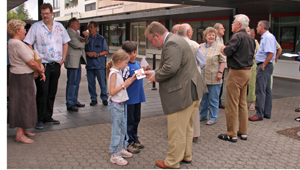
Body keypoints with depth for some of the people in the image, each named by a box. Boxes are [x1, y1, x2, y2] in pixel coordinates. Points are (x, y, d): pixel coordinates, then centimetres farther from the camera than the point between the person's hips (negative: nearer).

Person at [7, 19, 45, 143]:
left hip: (19, 76, 10)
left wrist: (40, 66, -2)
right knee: (23, 104, -4)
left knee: (24, 104, 17)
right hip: (22, 77, -10)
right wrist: (40, 70, -1)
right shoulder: (17, 44, -20)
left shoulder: (12, 43, 13)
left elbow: (31, 58, 12)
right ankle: (19, 134, 3)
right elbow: (31, 62, -17)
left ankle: (23, 130, 28)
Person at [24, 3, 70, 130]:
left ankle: (48, 116, 23)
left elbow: (65, 43, 16)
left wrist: (63, 58, 7)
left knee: (52, 92, 11)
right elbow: (28, 44, -4)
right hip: (42, 65, -4)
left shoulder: (59, 27, 10)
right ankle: (39, 119, 6)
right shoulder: (36, 27, -2)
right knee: (42, 92, -4)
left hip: (56, 65, 4)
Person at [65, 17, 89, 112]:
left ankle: (75, 101, 24)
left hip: (77, 60, 10)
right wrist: (83, 43, 1)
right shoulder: (68, 32, -10)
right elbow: (75, 44, -19)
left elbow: (85, 41, 23)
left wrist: (86, 36, 1)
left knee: (77, 82, 14)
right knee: (72, 82, -9)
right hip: (72, 61, -10)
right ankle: (69, 104, -4)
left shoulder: (75, 33, 21)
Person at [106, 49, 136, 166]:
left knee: (123, 128, 17)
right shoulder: (113, 73, -18)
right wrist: (124, 84, -20)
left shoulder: (118, 72, 10)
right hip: (115, 105, -9)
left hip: (122, 104, 9)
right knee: (116, 130, -2)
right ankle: (115, 155, 7)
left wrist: (131, 79, 8)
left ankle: (120, 149, 30)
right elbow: (112, 91, -23)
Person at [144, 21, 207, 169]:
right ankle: (186, 155, 37)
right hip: (192, 92, 11)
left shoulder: (171, 43, -18)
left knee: (176, 130, 2)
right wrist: (154, 72, 13)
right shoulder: (174, 40, 17)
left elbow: (170, 68, -29)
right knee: (187, 127, 22)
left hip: (182, 94, -11)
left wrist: (156, 77, -13)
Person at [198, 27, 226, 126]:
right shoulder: (201, 47, 11)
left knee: (213, 99, 2)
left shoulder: (219, 47, -3)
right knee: (202, 98, 14)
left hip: (214, 78, -5)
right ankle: (202, 115, 28)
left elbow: (222, 61, -5)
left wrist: (220, 72, -13)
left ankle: (213, 118, 13)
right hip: (202, 77, 5)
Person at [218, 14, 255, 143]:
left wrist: (224, 48, 3)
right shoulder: (250, 38, 13)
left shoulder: (237, 36, -14)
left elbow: (227, 52, -20)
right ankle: (243, 132, 22)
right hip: (247, 71, 9)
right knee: (242, 103, 16)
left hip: (236, 73, -9)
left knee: (232, 104, -2)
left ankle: (232, 134, 4)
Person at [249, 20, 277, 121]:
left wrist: (263, 65, -20)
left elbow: (271, 53, -24)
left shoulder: (268, 37, -15)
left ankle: (259, 114, -3)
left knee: (260, 91, -7)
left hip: (264, 66, -11)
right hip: (264, 66, 11)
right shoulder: (265, 37, 16)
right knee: (267, 90, 13)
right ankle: (267, 113, 20)